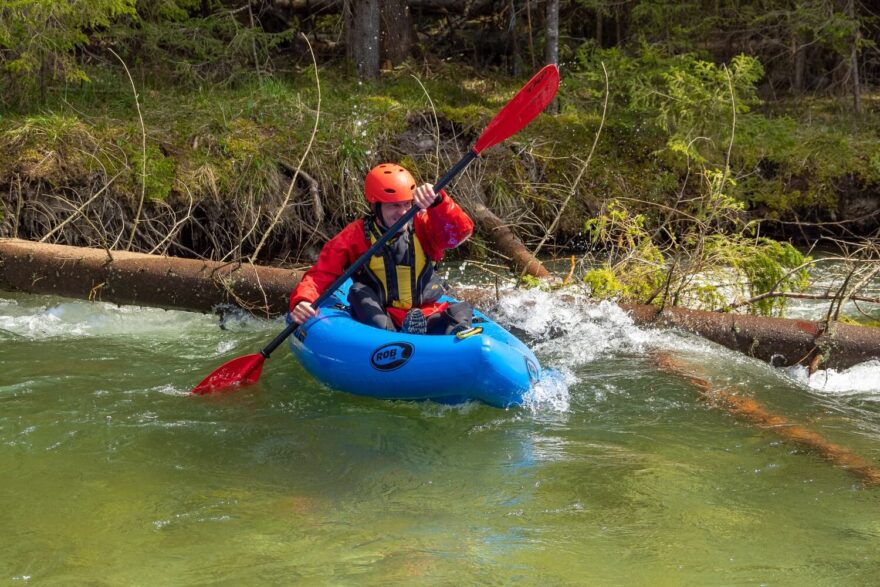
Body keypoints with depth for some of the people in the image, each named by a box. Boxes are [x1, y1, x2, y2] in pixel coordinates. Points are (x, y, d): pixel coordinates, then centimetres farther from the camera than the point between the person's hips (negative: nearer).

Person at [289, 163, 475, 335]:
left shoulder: (422, 227, 4)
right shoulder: (355, 236, 0)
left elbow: (462, 230, -13)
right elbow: (320, 275, -6)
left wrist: (437, 201, -32)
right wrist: (302, 301, -27)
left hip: (427, 319, 1)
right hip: (376, 320, -1)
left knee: (462, 309, -22)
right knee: (359, 292, -26)